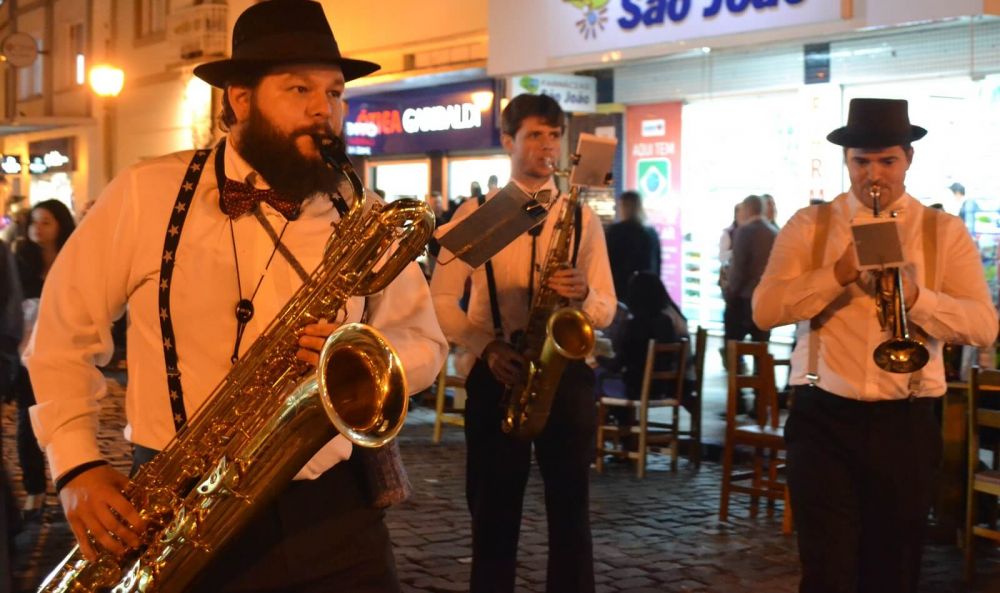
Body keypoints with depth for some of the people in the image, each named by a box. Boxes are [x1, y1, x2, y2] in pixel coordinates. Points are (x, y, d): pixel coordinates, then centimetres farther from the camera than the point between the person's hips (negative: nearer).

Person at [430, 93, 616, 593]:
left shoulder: (582, 218, 9)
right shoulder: (475, 213, 3)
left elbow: (607, 310, 7)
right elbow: (440, 297, -1)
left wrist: (582, 294, -16)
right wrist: (486, 347, -15)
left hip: (565, 370, 1)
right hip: (496, 373, -1)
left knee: (570, 509, 5)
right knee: (494, 511, 6)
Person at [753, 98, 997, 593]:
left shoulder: (944, 232, 5)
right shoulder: (809, 225, 4)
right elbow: (764, 310, -7)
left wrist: (915, 296, -22)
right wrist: (839, 273, -19)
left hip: (906, 424, 1)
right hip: (823, 419, -1)